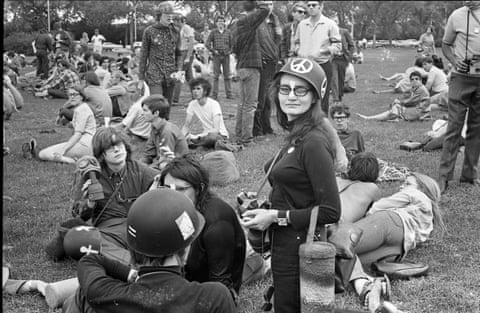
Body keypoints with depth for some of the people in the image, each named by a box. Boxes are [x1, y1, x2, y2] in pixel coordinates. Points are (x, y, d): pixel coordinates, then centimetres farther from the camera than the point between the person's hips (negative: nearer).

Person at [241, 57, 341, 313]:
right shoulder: (297, 136, 7)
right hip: (287, 244, 9)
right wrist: (263, 211, 3)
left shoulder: (314, 142, -21)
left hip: (299, 247, -9)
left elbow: (330, 212, -23)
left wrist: (276, 216, -18)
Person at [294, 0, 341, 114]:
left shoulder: (330, 24, -3)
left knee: (322, 99, 0)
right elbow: (297, 43, 22)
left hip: (323, 65, -4)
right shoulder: (302, 24, 11)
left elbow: (337, 46, -5)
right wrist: (299, 52, 2)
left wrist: (322, 51, -19)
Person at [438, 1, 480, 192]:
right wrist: (454, 61, -10)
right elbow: (445, 44, 8)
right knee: (454, 126, -4)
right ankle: (444, 176, 0)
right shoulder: (457, 16, -1)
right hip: (462, 77, -3)